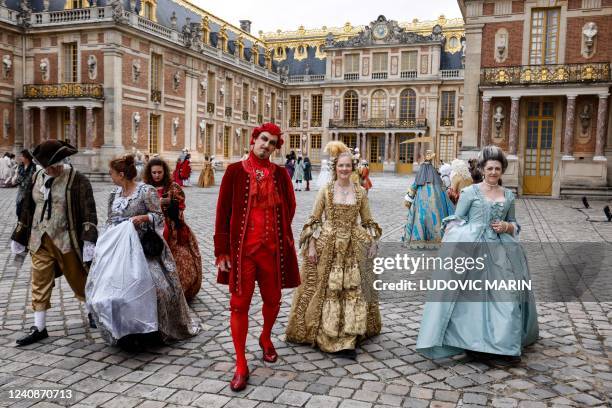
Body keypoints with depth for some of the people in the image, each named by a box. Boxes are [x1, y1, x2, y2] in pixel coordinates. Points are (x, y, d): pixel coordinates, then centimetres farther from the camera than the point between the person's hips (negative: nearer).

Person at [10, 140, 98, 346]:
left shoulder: (77, 180, -11)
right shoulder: (37, 178, 6)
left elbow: (88, 211, -15)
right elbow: (26, 209, 15)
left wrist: (89, 241, -23)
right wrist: (18, 237, 18)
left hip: (66, 241, -4)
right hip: (39, 242, 5)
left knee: (79, 279, 9)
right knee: (39, 284, 7)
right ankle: (39, 328, 17)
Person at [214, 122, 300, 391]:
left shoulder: (280, 174, 3)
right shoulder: (235, 171, -3)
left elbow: (289, 207, 15)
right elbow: (223, 212, -4)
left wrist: (280, 234, 11)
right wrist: (221, 250, -7)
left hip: (272, 248, 3)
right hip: (242, 248, -2)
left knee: (272, 300, 14)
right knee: (239, 304, 1)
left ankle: (266, 338, 45)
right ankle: (241, 366, 13)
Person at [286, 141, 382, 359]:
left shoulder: (360, 192, 3)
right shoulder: (325, 191, -1)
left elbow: (368, 222, 8)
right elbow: (314, 220, -1)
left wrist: (372, 245, 1)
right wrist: (311, 245, -7)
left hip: (352, 248, 2)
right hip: (327, 247, -1)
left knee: (352, 289, 2)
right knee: (325, 289, 4)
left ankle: (346, 337, 9)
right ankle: (325, 333, 20)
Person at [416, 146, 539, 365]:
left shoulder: (509, 195, 13)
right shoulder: (470, 192, 1)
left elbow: (514, 225, 20)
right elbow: (455, 220, 1)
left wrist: (506, 227, -2)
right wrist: (450, 241, -14)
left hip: (499, 250, 4)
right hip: (471, 248, -4)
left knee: (505, 294, 2)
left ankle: (503, 343, 14)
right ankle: (473, 341, 6)